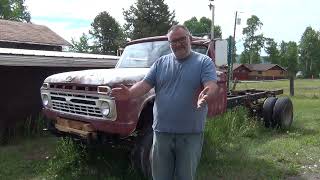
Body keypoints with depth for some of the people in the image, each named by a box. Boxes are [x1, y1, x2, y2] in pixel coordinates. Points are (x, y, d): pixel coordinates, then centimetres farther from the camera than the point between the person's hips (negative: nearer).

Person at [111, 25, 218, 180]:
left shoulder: (204, 62, 0)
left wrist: (207, 94, -36)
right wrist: (130, 93, -19)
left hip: (191, 133, -2)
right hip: (162, 131, 2)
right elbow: (145, 83, 1)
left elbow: (211, 85, -13)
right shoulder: (161, 62, 8)